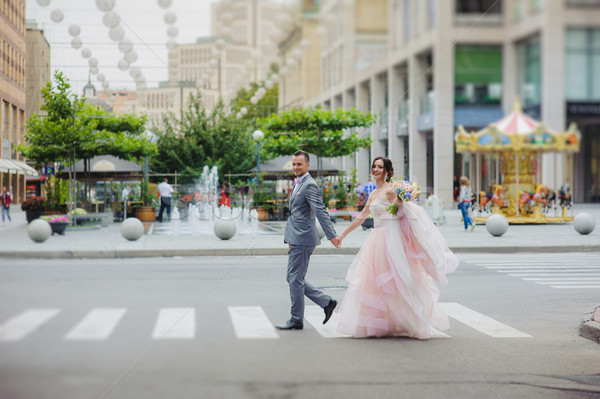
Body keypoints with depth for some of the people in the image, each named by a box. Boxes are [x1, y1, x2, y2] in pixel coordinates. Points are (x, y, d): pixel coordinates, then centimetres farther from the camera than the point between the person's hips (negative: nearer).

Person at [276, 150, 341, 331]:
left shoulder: (309, 185, -14)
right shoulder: (298, 184, 18)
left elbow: (321, 211, -23)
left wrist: (331, 235, -30)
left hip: (302, 239, -10)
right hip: (296, 239, 10)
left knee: (295, 279, -3)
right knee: (293, 279, 13)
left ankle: (296, 320, 7)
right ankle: (327, 302, 18)